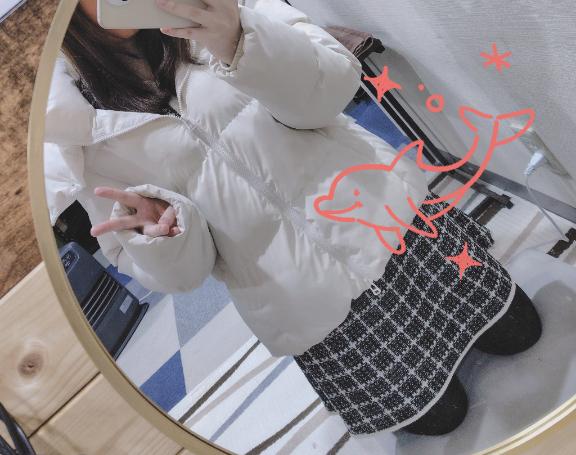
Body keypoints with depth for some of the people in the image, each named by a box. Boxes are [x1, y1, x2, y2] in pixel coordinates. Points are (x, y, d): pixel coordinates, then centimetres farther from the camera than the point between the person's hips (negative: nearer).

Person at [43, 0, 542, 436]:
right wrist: (155, 229, -26)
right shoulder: (75, 127, -5)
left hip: (377, 215, 2)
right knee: (436, 415, 14)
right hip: (309, 309, -1)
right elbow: (178, 270, -3)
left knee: (515, 333, 18)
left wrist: (238, 41, -33)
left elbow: (333, 87, -15)